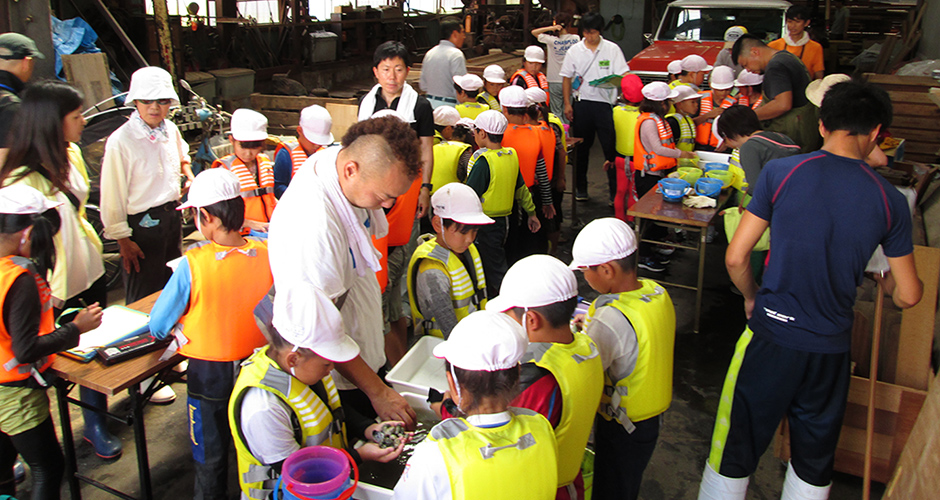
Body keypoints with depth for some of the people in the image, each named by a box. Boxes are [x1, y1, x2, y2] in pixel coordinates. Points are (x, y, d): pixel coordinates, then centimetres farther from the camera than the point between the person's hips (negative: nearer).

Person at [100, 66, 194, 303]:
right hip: (142, 224, -6)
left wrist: (190, 177, 7)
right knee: (145, 298, 5)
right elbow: (113, 197, -17)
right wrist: (123, 241, -15)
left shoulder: (171, 130, 1)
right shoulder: (120, 141, -19)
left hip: (172, 216, 6)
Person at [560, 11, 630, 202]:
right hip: (581, 103, 2)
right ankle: (581, 188, 24)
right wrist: (567, 104, 0)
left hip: (605, 103, -2)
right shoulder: (574, 50, 6)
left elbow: (623, 76, -1)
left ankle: (616, 191, 3)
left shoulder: (612, 49, 2)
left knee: (611, 148, -4)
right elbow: (567, 78, 9)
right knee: (582, 148, 11)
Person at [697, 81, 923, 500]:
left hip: (770, 338, -2)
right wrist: (885, 281, 26)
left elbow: (735, 258, -9)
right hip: (832, 347, 2)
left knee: (735, 453, 13)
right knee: (814, 463, 21)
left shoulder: (780, 172, -9)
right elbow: (908, 295, 3)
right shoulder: (890, 201, -3)